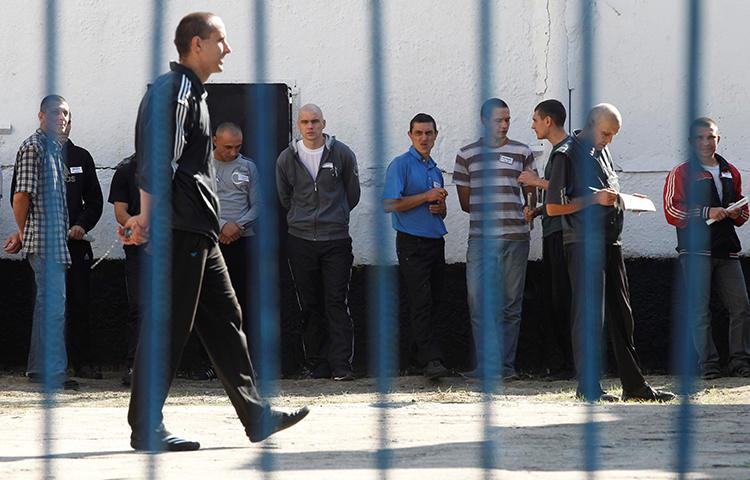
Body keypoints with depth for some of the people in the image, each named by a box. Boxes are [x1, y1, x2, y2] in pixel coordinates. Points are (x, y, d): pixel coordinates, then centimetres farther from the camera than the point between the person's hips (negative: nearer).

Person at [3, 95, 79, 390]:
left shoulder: (55, 149, 20)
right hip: (43, 239, -10)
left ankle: (39, 369, 18)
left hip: (55, 240, 10)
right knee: (53, 302, -12)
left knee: (49, 302, 13)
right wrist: (22, 232, -3)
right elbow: (21, 196, -14)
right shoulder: (33, 147, -10)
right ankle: (53, 370, -12)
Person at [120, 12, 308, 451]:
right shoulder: (174, 90, -11)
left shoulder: (193, 93, 22)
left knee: (224, 319, 10)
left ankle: (257, 416, 13)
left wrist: (147, 219, 17)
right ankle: (146, 429, -5)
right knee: (169, 327, -8)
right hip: (180, 230, -11)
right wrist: (148, 218, -22)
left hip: (199, 234, 11)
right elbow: (160, 161, -19)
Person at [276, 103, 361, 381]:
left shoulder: (342, 154, -1)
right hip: (300, 240, 2)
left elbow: (353, 194, 11)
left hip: (336, 240, -2)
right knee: (310, 306, 5)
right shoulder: (287, 158, 3)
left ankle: (340, 365, -10)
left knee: (337, 303, -7)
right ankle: (317, 365, 10)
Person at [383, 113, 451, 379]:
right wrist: (426, 197, -14)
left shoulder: (435, 170, 19)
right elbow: (390, 204, -14)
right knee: (421, 303, -13)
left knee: (432, 301, 7)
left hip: (436, 242, 7)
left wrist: (440, 207, 2)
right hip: (412, 244, -7)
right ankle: (431, 359, -20)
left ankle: (422, 352, 14)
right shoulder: (401, 165, -4)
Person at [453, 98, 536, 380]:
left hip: (515, 238, 0)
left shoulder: (522, 153, 9)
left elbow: (532, 197, 13)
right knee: (479, 303, -5)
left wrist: (526, 214, -3)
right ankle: (485, 364, -1)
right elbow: (465, 201, 11)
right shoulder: (467, 155, 8)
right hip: (480, 238, 0)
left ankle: (506, 364, 6)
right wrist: (487, 212, 1)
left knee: (511, 305, 2)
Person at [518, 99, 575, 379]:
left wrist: (537, 182, -12)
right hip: (553, 233, 10)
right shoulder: (557, 151, 21)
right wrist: (537, 210, 12)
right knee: (552, 299, 8)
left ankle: (569, 364, -8)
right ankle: (556, 363, 10)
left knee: (564, 300, -9)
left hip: (563, 232, -10)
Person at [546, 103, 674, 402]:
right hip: (584, 243, -8)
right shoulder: (567, 155, -8)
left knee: (621, 315, 9)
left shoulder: (602, 151, 17)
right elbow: (553, 207, -12)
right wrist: (594, 199, -17)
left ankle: (633, 384, 12)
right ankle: (587, 386, 1)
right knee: (589, 315, -5)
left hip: (610, 241, 8)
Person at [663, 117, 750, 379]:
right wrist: (706, 213, -16)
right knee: (701, 310, -5)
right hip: (696, 251, -4)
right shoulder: (681, 174, 3)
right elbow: (672, 211, -7)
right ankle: (708, 365, -2)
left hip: (726, 249, 4)